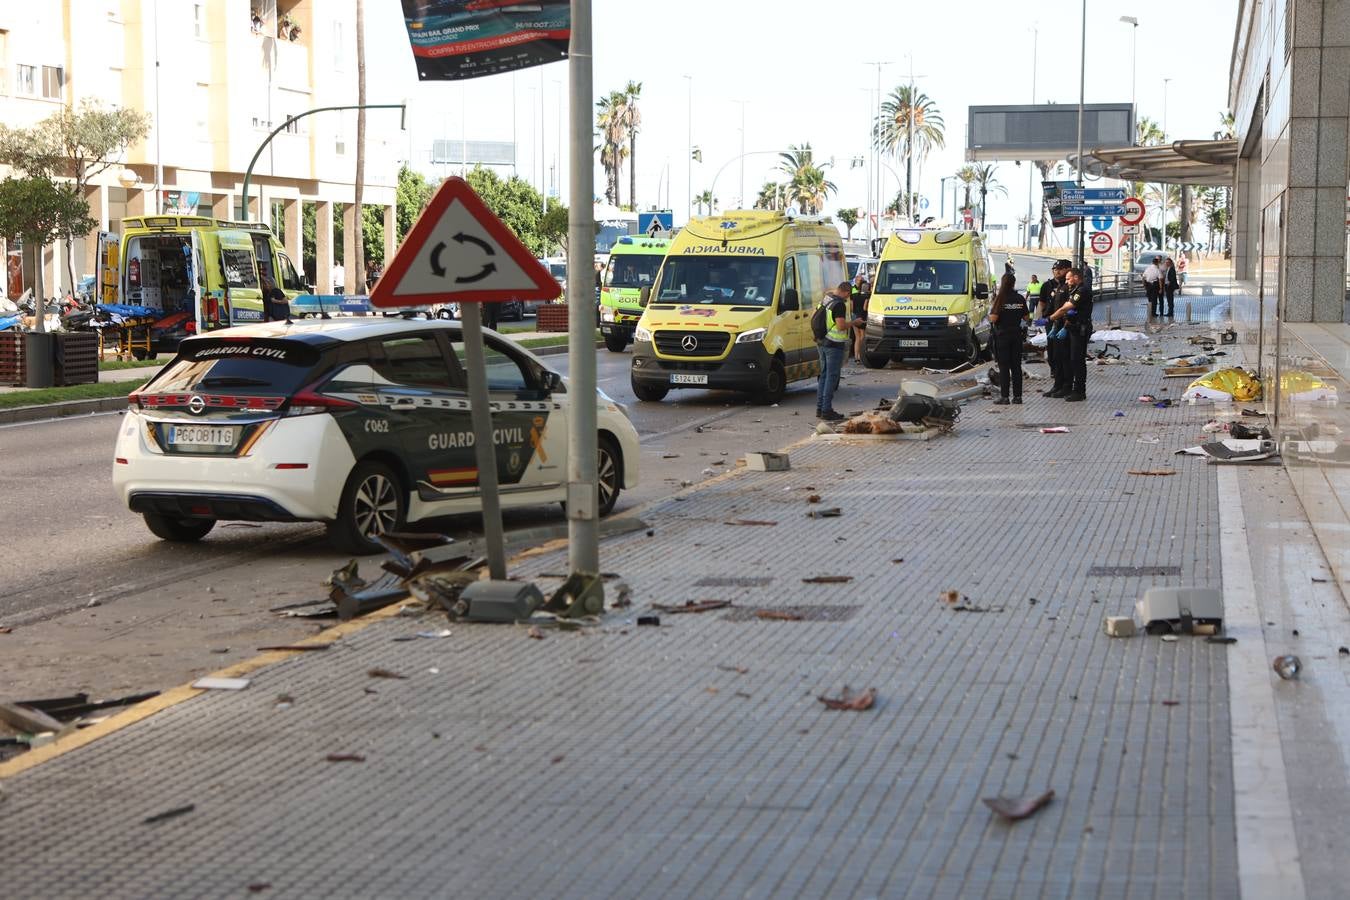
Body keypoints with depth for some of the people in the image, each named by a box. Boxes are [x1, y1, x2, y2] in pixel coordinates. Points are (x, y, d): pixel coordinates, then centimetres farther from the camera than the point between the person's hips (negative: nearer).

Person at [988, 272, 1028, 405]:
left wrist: (989, 314, 4)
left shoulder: (1000, 298, -12)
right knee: (1016, 366, 9)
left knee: (1004, 367, -1)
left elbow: (993, 318, -17)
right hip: (1016, 335, 4)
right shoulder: (1020, 299, 1)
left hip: (1002, 335, -4)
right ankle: (1017, 396, 9)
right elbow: (1026, 318, 7)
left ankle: (1004, 397, -3)